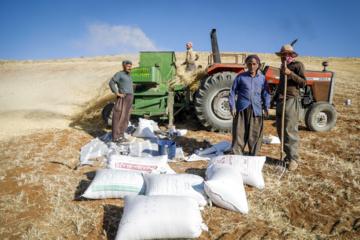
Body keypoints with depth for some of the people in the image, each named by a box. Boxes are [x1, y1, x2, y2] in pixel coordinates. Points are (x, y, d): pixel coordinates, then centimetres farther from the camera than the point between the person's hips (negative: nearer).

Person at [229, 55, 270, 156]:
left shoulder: (262, 78, 13)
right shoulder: (240, 77, 8)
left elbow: (266, 94, 16)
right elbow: (232, 92, 8)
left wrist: (266, 108, 5)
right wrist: (232, 107, -1)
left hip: (256, 110, 2)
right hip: (241, 109, -1)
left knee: (256, 133, 4)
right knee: (239, 132, -1)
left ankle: (254, 156, 18)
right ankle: (237, 155, 11)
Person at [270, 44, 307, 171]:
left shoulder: (298, 65, -1)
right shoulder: (283, 67, 21)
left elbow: (303, 82, -10)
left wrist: (290, 74, -19)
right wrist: (274, 99, 24)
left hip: (292, 100, -8)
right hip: (281, 101, 8)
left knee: (290, 130, -9)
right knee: (281, 130, 8)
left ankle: (294, 158, -2)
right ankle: (288, 154, 19)